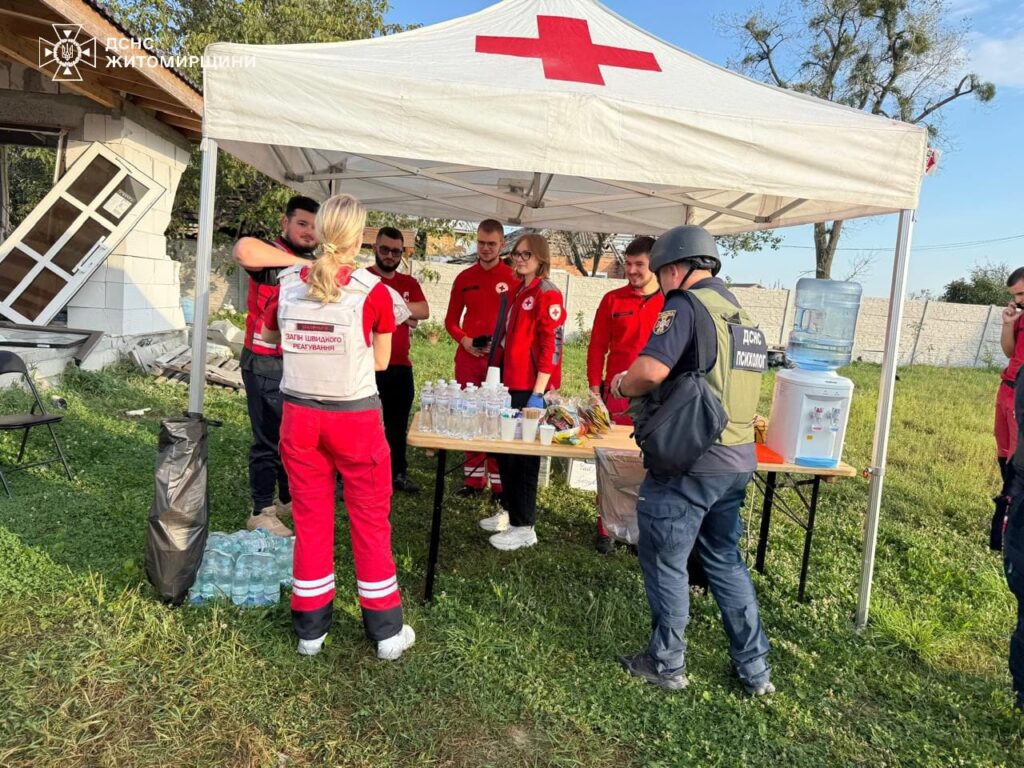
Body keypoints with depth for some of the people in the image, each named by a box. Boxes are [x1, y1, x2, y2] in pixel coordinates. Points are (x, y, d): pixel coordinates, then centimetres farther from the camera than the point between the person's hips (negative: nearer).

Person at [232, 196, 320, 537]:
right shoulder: (271, 259, -12)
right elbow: (243, 250, -37)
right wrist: (301, 262, -30)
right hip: (266, 366, -8)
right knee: (268, 440, -1)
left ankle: (288, 499, 34)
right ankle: (261, 512, 13)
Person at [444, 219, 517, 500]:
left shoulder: (513, 278, -1)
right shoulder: (464, 278, 10)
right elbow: (451, 319, 14)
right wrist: (464, 340, -4)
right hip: (468, 358, 4)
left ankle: (499, 482, 7)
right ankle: (473, 478, 18)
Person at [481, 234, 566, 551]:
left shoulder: (547, 294, -11)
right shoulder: (518, 291, 15)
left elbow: (551, 346, -17)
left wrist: (538, 393, -21)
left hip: (531, 388, -8)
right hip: (511, 383, 8)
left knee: (524, 454, -1)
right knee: (504, 448, 15)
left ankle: (524, 527, 11)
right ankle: (509, 510, 30)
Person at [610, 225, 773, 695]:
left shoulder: (686, 304, -11)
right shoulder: (740, 313, 16)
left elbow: (650, 370, -25)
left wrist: (622, 386, -5)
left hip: (690, 462, -8)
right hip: (739, 460, 9)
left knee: (665, 562, 8)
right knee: (725, 560, 21)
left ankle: (666, 665, 24)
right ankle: (754, 669, 31)